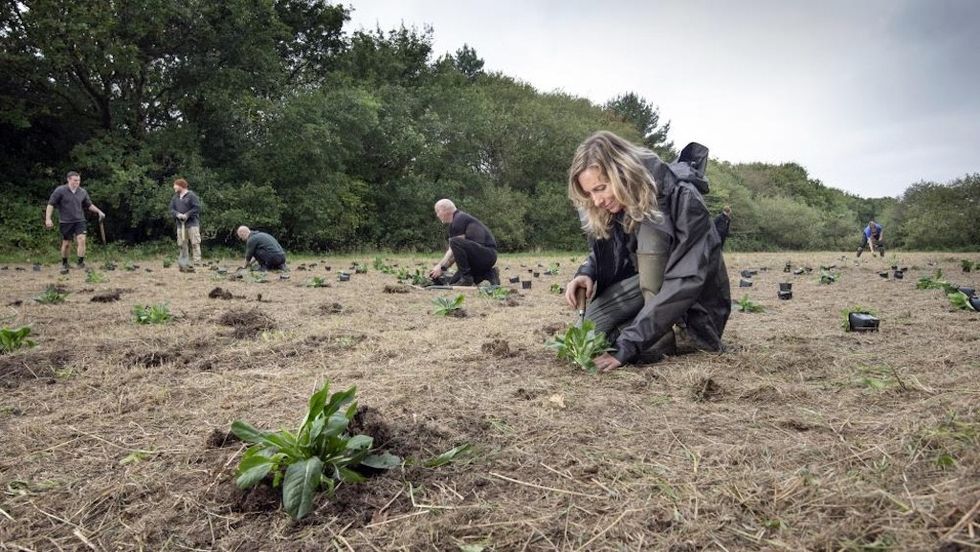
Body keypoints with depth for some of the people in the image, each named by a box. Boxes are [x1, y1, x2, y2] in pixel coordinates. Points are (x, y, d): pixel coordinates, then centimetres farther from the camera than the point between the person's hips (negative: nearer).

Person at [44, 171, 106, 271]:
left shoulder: (82, 192, 4)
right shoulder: (60, 191, -7)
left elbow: (89, 205, 17)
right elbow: (51, 204, -6)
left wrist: (99, 211, 6)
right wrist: (48, 219, -13)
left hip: (79, 221, 2)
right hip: (65, 222, -2)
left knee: (81, 240, -15)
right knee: (66, 244, 7)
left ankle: (81, 262, -11)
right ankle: (64, 264, 25)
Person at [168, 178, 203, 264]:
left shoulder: (191, 195, -4)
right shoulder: (175, 197, 15)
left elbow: (197, 208, -10)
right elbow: (171, 209, 14)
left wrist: (187, 215, -14)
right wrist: (177, 214, -8)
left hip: (192, 224, -6)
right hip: (180, 224, 6)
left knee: (195, 243, -9)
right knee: (181, 244, 6)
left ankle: (197, 261, -9)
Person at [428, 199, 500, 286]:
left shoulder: (459, 219, -11)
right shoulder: (459, 218, 19)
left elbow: (456, 246, -16)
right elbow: (453, 251, 18)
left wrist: (442, 267, -13)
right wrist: (439, 266, 11)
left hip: (487, 253, -10)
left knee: (455, 242, -28)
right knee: (453, 282, 6)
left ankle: (466, 278, -18)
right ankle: (489, 274, 9)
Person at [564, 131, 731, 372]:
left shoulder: (682, 198, -28)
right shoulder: (617, 205, -7)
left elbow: (685, 282, -36)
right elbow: (604, 254, 6)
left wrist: (627, 347, -41)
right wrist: (587, 274, -20)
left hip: (695, 308, -7)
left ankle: (660, 337, -21)